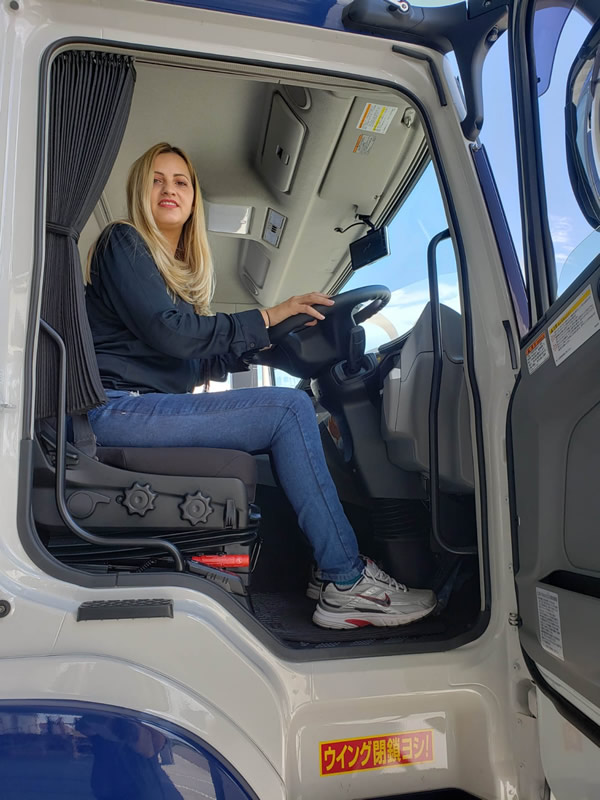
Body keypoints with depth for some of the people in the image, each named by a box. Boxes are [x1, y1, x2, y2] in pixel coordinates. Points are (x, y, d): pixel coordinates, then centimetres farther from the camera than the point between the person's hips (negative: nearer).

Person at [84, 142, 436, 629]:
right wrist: (264, 318, -12)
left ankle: (329, 566, -4)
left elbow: (203, 363, 17)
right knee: (289, 410, -19)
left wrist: (267, 341, 3)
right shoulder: (124, 243, 0)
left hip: (150, 408, 8)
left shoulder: (185, 269, 24)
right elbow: (167, 332, -15)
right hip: (116, 410, -8)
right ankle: (347, 584, -17)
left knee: (297, 413, 0)